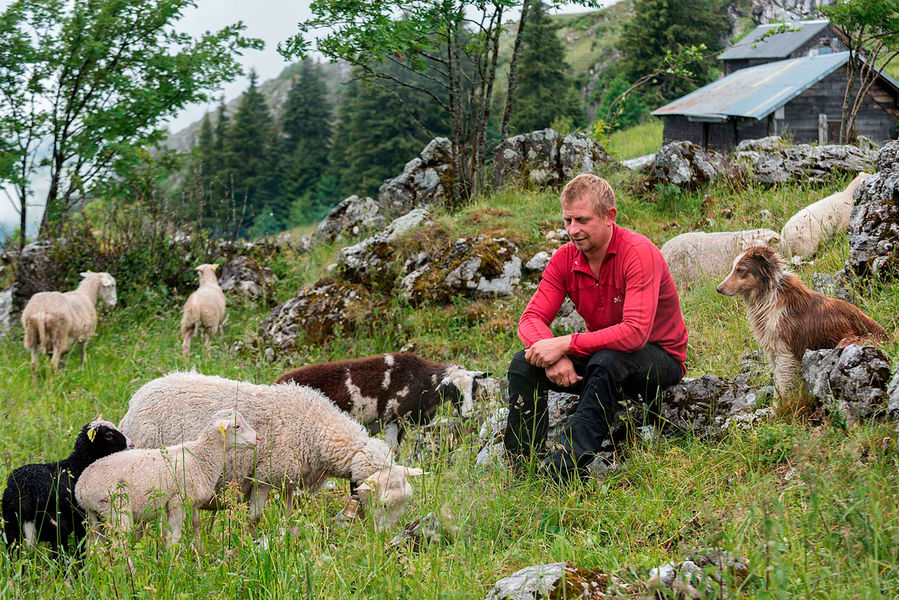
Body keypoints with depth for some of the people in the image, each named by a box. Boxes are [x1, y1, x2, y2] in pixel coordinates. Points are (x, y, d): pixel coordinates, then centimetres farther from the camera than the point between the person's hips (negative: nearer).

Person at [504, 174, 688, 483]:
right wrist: (554, 356, -32)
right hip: (600, 351, 6)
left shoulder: (639, 253, -25)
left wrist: (565, 344, -36)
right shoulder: (565, 259, -6)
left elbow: (635, 332, -34)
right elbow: (532, 318, -9)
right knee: (524, 364, -14)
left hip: (660, 359, -6)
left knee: (607, 360, -38)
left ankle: (565, 467, -39)